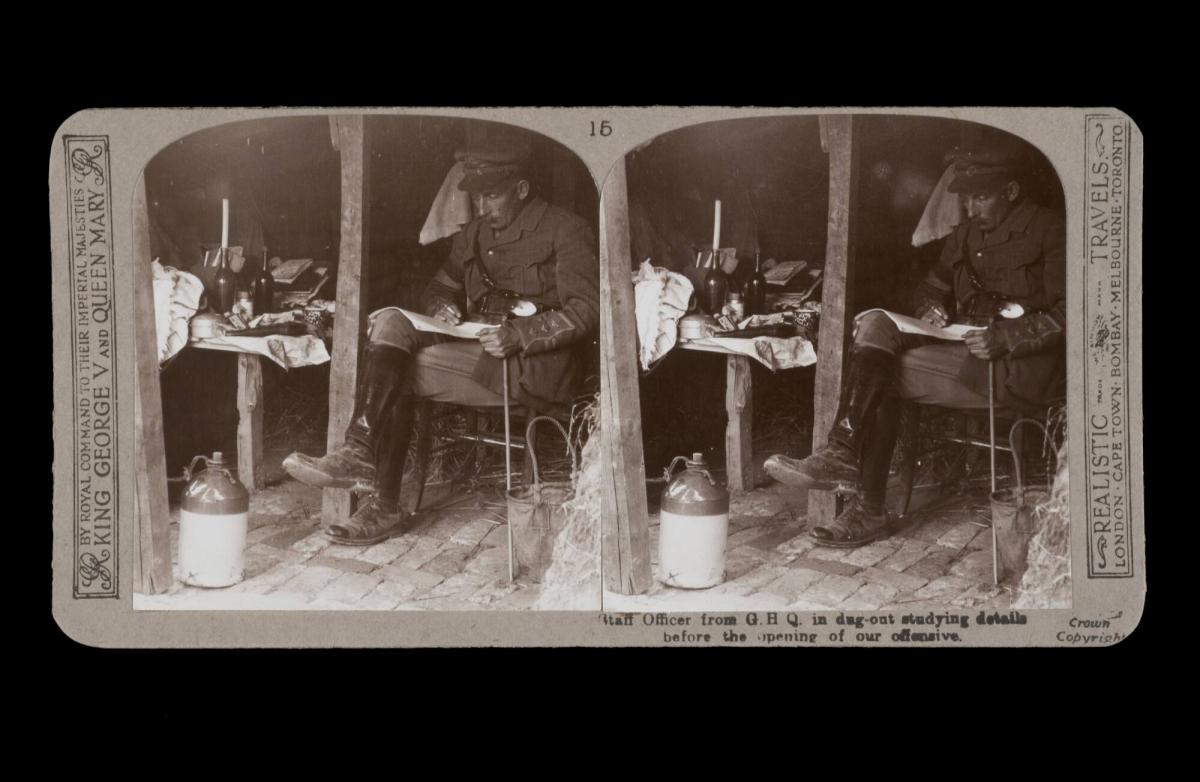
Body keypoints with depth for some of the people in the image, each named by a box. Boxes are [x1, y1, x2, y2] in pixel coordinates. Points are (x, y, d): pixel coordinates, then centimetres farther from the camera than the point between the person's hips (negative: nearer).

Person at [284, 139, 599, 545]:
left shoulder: (565, 231, -2)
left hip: (531, 364, -7)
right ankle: (358, 453, -30)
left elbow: (587, 310, -12)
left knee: (397, 375, -21)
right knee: (390, 321, -18)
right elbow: (439, 288, 28)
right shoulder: (473, 235, 20)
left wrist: (518, 335, -24)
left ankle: (383, 505, -18)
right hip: (473, 349, 7)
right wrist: (443, 309, 2)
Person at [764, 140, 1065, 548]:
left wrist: (1004, 338, -23)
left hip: (1022, 364, -8)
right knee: (876, 325, -15)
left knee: (882, 374, -21)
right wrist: (933, 311, 5)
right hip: (964, 347, 8)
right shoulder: (966, 236, 18)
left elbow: (1067, 315, -12)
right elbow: (932, 288, 29)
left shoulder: (1047, 231, -4)